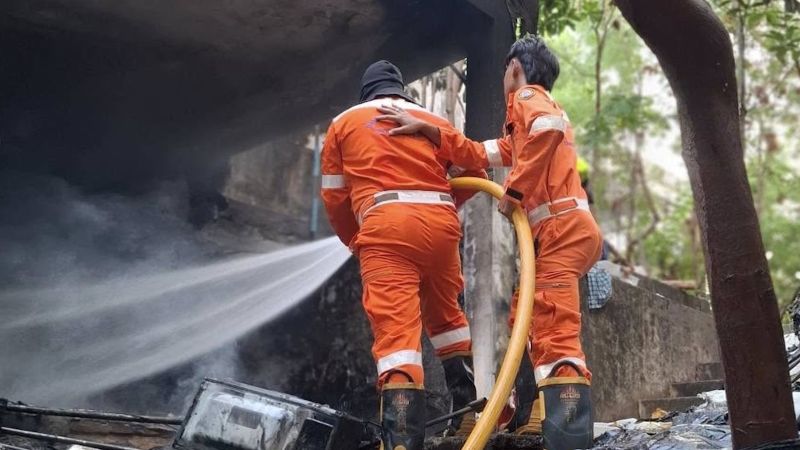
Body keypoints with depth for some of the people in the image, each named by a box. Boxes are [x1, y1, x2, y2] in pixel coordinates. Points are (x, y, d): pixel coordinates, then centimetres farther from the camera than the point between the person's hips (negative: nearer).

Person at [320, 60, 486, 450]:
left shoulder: (344, 123, 20)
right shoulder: (435, 122, 24)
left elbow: (334, 196, 18)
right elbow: (474, 173, 23)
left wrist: (356, 242, 32)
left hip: (385, 225, -3)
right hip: (441, 223, 3)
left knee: (395, 333, -11)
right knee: (445, 315, 25)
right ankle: (467, 412, 29)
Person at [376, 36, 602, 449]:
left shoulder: (527, 97, 1)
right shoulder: (525, 126, 31)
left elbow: (549, 127, -24)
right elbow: (478, 154, 30)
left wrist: (514, 189, -18)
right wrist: (425, 128, 22)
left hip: (563, 228, -11)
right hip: (561, 231, 11)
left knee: (555, 335, -19)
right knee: (529, 320, 19)